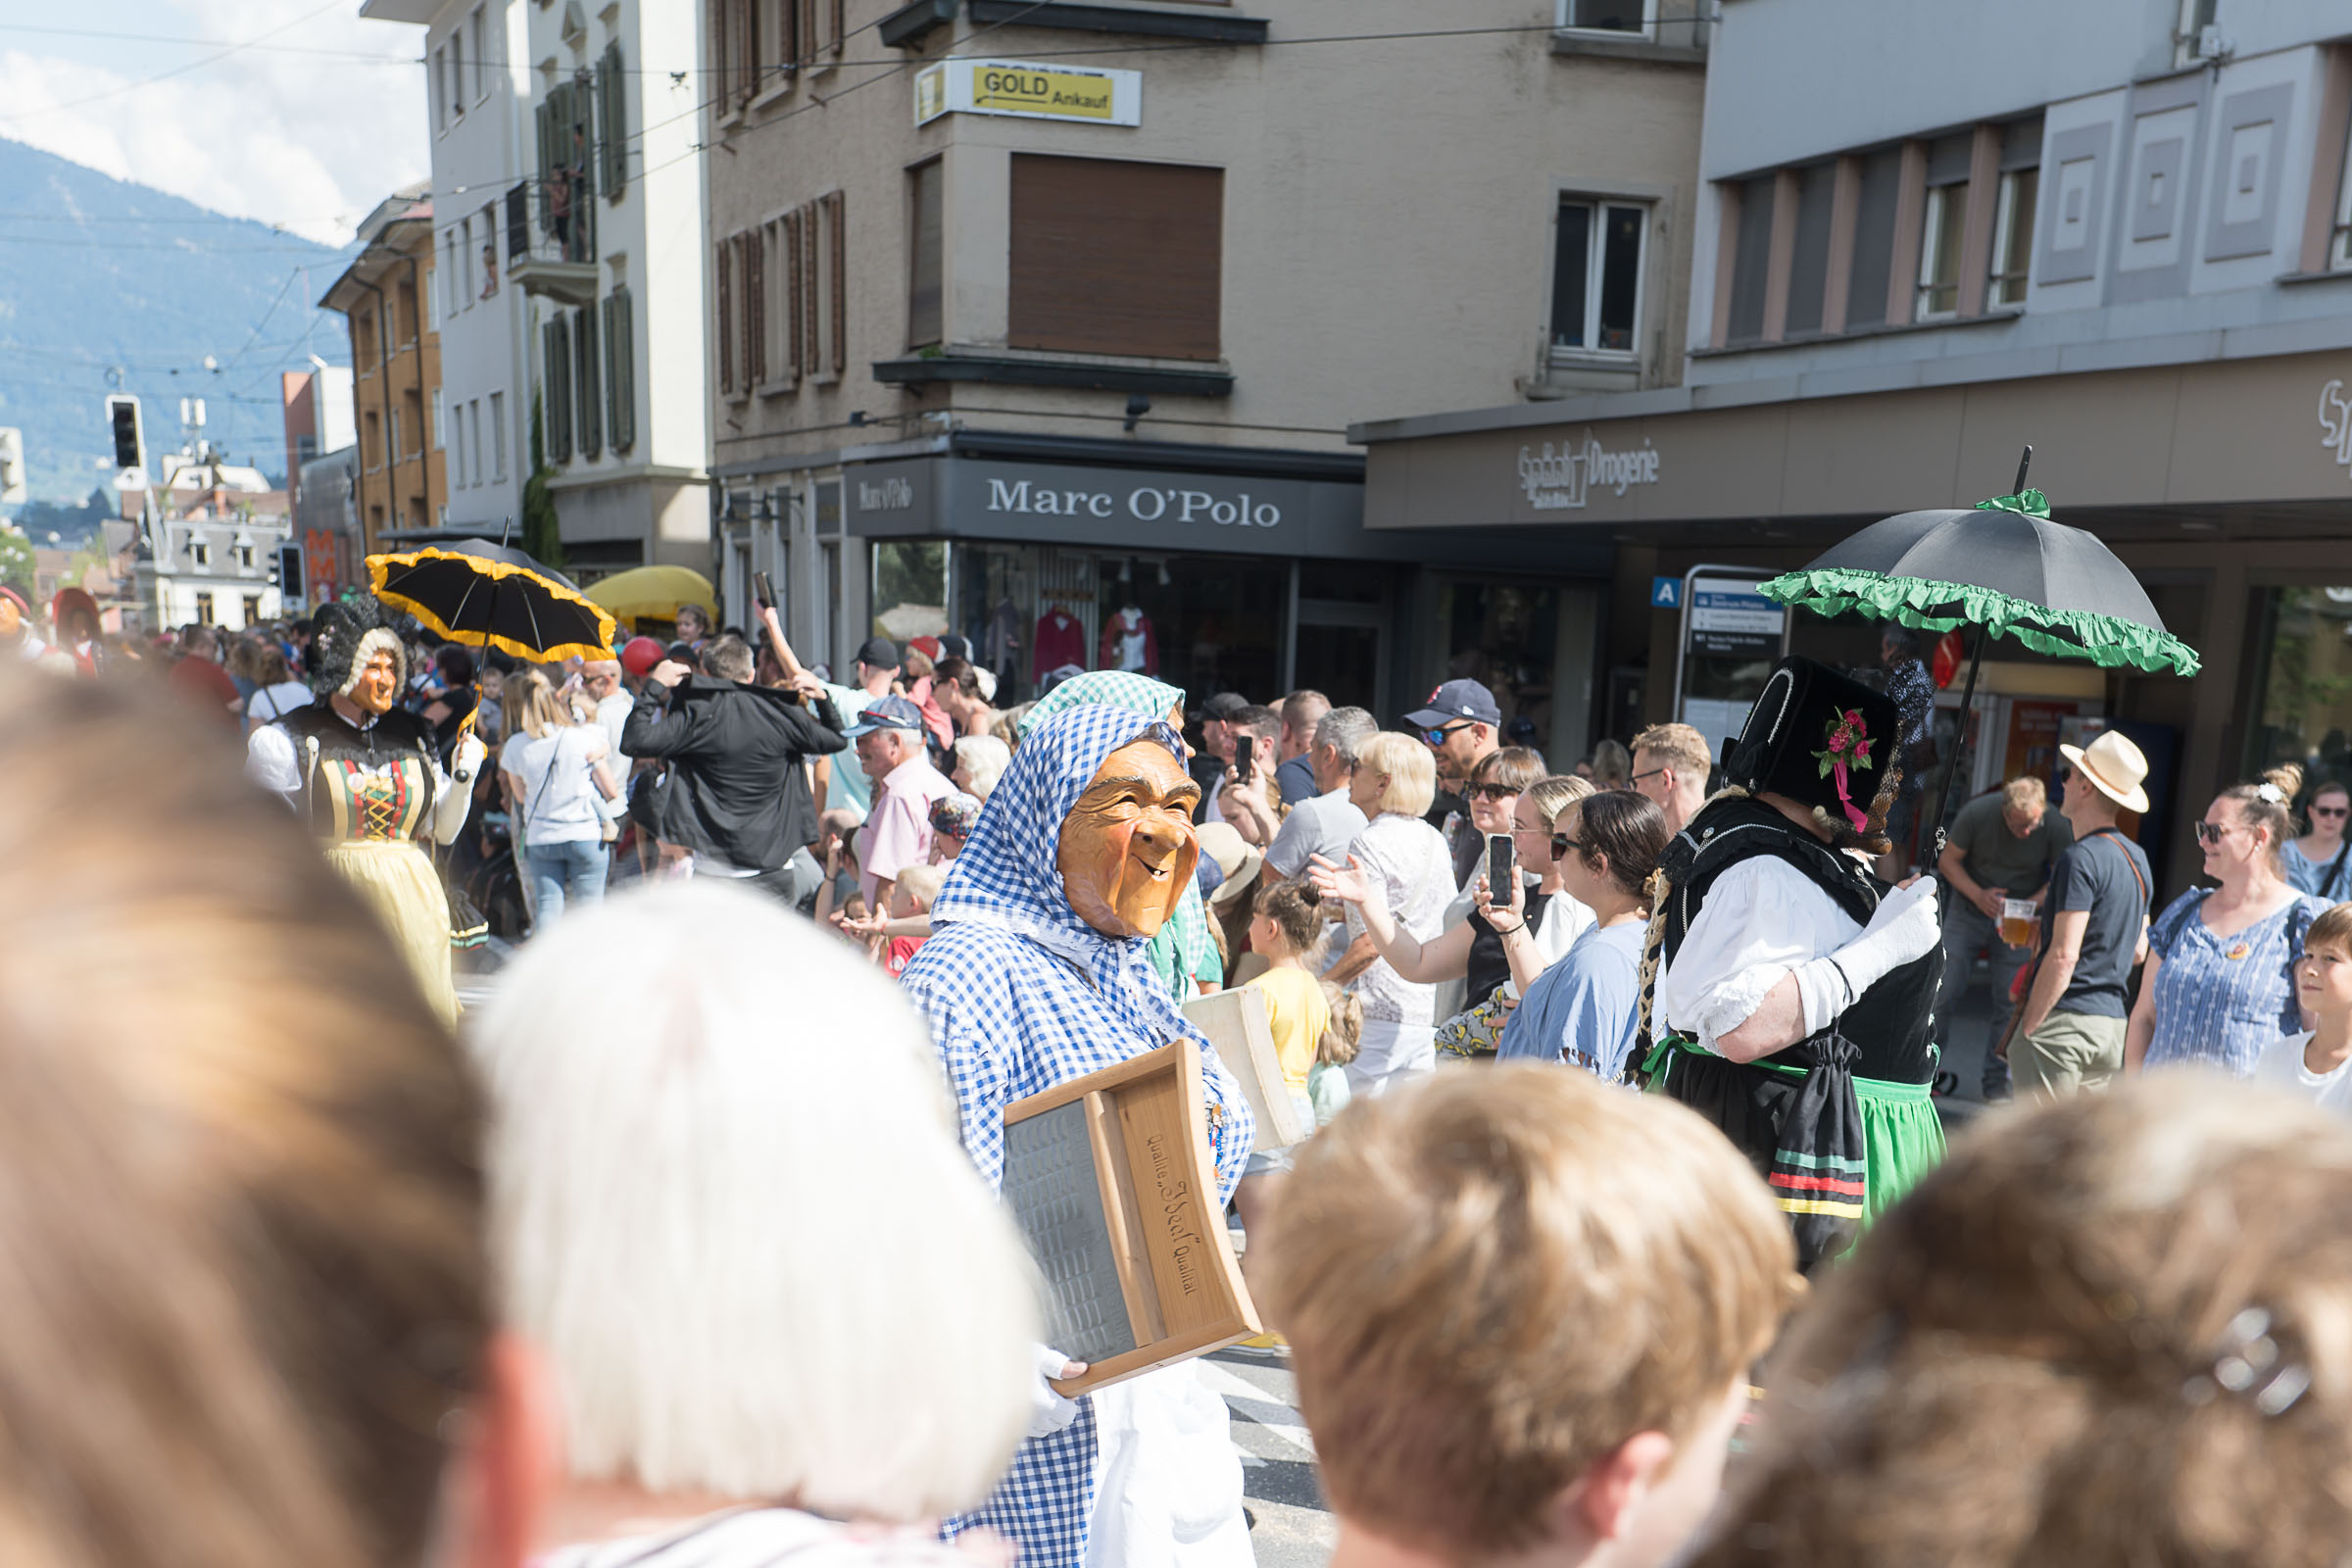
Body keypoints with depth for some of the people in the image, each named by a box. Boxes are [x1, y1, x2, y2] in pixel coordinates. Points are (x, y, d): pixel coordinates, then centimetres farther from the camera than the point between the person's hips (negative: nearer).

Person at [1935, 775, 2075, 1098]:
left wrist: (2028, 905, -20)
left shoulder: (2058, 826, -15)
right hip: (1968, 910, -1)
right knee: (1945, 991, -4)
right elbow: (1948, 860, -6)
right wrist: (1978, 895, -20)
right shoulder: (1977, 813, -17)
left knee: (2010, 1002, -2)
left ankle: (1998, 1081, 10)